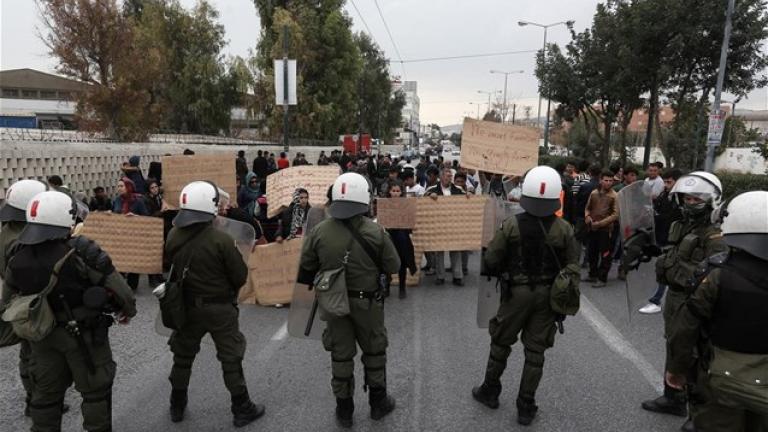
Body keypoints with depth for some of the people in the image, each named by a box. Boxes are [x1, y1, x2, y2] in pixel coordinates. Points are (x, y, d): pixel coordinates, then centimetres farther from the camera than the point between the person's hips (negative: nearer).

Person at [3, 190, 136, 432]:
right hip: (85, 335, -5)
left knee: (46, 393, 22)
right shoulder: (82, 252, -25)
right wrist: (128, 310, 0)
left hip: (43, 336, 5)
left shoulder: (18, 259, -7)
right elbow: (117, 288, -20)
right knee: (95, 391, 13)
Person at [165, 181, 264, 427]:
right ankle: (242, 410, 18)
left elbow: (170, 268, 6)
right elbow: (241, 276, -16)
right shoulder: (221, 240, -23)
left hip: (187, 306, 5)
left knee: (183, 357, 21)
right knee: (231, 360, 8)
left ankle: (177, 407, 36)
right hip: (220, 308, -4)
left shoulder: (174, 237, -7)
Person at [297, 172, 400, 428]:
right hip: (367, 301, -1)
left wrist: (318, 283, 16)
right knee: (374, 351, 18)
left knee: (340, 354, 15)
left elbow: (306, 269, -4)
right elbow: (393, 267, -9)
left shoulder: (319, 232, -12)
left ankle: (344, 410, 27)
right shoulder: (375, 232, -17)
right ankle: (378, 403, 33)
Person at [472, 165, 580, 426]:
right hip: (547, 294, 2)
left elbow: (491, 260, -10)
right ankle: (526, 406, 20)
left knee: (501, 343, 17)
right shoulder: (564, 229, -9)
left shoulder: (511, 225, -14)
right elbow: (572, 265, -3)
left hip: (516, 292, -1)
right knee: (535, 350, 11)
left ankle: (490, 392, 33)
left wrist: (503, 273, 11)